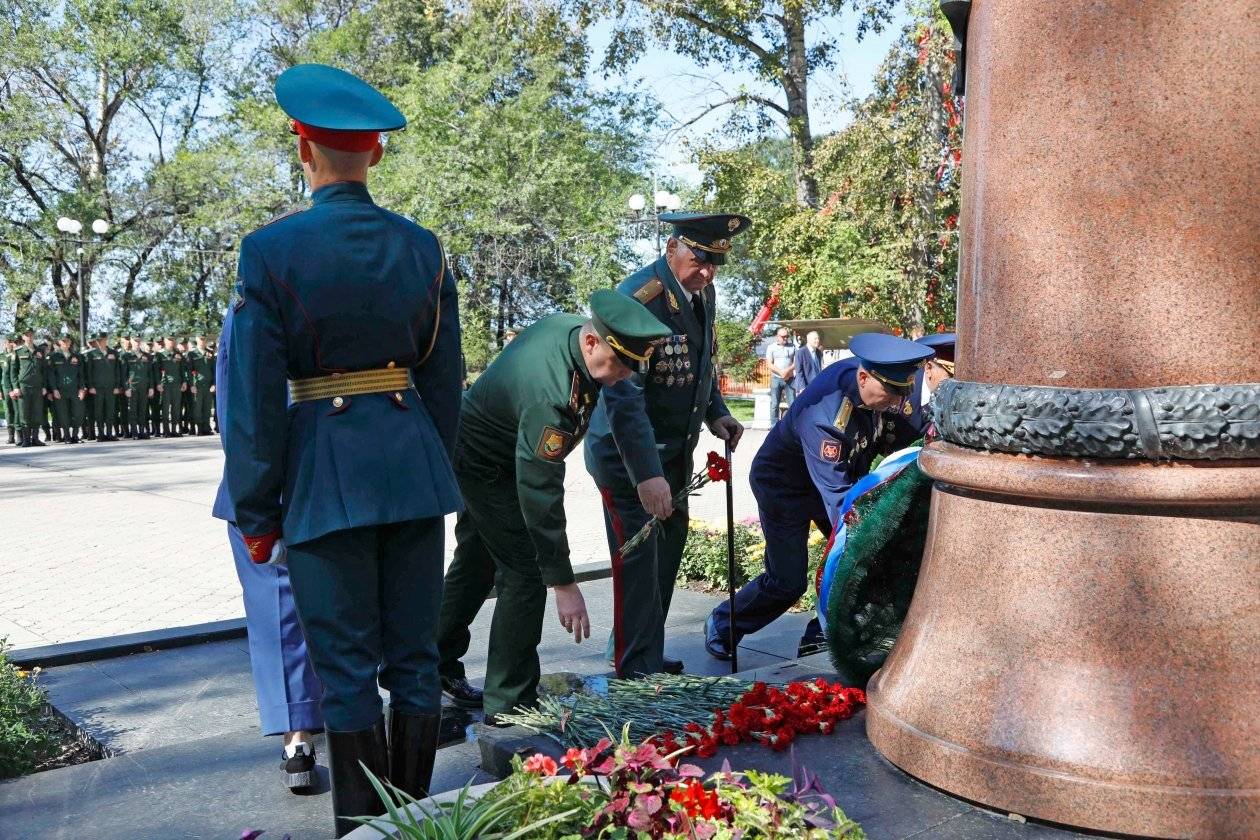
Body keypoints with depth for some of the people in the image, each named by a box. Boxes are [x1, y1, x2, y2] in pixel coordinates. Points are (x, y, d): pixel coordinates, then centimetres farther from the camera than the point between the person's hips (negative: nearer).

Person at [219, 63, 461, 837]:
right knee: (413, 656, 13)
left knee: (347, 668, 7)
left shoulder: (273, 251, -9)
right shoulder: (422, 247, 3)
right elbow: (443, 380, 7)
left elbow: (254, 397, -8)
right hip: (414, 462, 4)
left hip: (325, 475, -4)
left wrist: (256, 513, 1)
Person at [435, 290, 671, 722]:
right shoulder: (550, 394, -40)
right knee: (526, 572, -10)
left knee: (477, 560, 20)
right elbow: (540, 492, -38)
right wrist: (563, 584, -35)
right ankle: (510, 705, 0)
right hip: (486, 467, -10)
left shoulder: (571, 325, -14)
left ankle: (437, 665, 37)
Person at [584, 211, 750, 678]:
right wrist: (646, 473, -35)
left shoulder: (702, 292, 3)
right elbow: (622, 394, -30)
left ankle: (645, 654, 33)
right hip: (628, 452, -9)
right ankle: (637, 672, 9)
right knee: (639, 560, -5)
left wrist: (715, 413, 3)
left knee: (668, 550, 17)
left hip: (675, 448, 9)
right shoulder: (638, 299, -25)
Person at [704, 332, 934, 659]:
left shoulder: (872, 377, -18)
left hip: (840, 475, 8)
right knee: (788, 581, -5)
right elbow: (836, 496, -40)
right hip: (784, 486, -7)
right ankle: (722, 626, 19)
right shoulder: (822, 418, -41)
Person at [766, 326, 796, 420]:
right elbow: (769, 364, -2)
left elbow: (796, 362, 5)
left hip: (790, 378, 1)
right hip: (776, 378, -1)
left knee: (792, 403, -5)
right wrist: (781, 372, -14)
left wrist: (788, 370, -13)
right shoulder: (771, 347, 6)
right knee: (775, 404, 0)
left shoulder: (792, 347, 11)